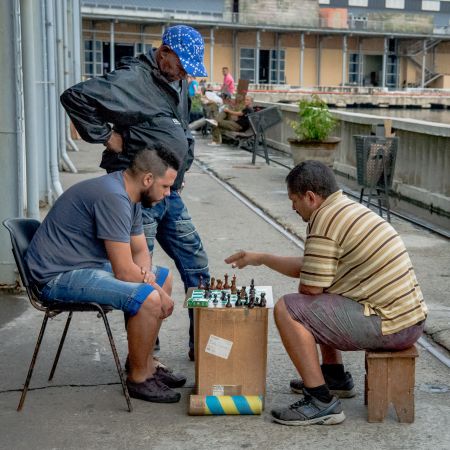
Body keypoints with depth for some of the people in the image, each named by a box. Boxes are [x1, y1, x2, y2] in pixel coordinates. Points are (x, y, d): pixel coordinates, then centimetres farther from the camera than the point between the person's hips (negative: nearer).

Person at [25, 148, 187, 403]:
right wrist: (159, 294, -10)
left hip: (90, 264, 11)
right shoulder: (112, 198, -25)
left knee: (164, 277, 14)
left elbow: (140, 250, 15)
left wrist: (145, 273, -8)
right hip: (60, 275, -11)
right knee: (148, 298, -26)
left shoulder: (129, 197, 7)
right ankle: (137, 379, -4)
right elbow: (124, 271, -26)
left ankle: (146, 364, 17)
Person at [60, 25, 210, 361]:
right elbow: (75, 97, -23)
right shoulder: (133, 79, -15)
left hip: (170, 195, 9)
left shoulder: (177, 83, 14)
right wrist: (105, 136, -18)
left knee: (196, 264, 11)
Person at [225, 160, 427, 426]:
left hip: (389, 327, -10)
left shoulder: (325, 220, -15)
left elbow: (310, 289, -14)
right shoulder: (349, 208, 15)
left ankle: (322, 403, -8)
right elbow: (312, 270, 23)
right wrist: (260, 258, 28)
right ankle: (335, 377, 33)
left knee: (287, 309, -11)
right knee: (319, 305, 27)